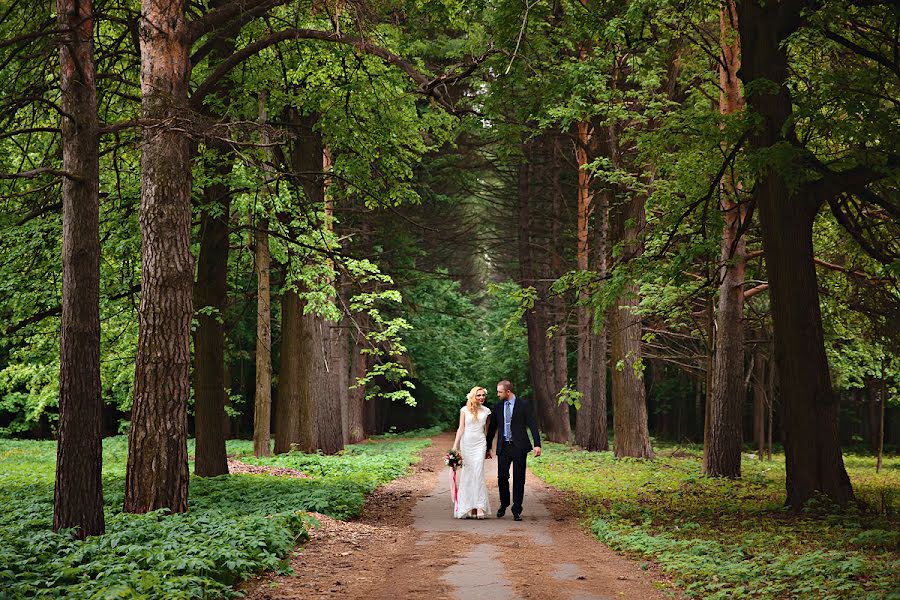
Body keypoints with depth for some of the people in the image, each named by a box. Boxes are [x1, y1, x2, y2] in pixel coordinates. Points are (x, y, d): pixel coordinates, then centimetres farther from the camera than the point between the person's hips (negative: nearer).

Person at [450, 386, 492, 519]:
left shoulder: (486, 411, 8)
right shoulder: (465, 410, 4)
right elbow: (461, 428, 2)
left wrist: (488, 449, 21)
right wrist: (455, 446, -5)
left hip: (480, 444, 0)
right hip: (466, 443, 0)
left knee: (478, 473, -12)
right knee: (467, 474, 1)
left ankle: (479, 507, -18)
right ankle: (468, 507, 6)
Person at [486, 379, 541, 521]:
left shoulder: (522, 404, -3)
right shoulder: (498, 406, 8)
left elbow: (532, 424, -5)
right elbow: (492, 427, 16)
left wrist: (537, 444, -12)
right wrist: (488, 447, 18)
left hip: (519, 447, -3)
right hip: (503, 447, 3)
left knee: (519, 479, 1)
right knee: (502, 477, -1)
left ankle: (517, 510, 9)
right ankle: (504, 504, 22)